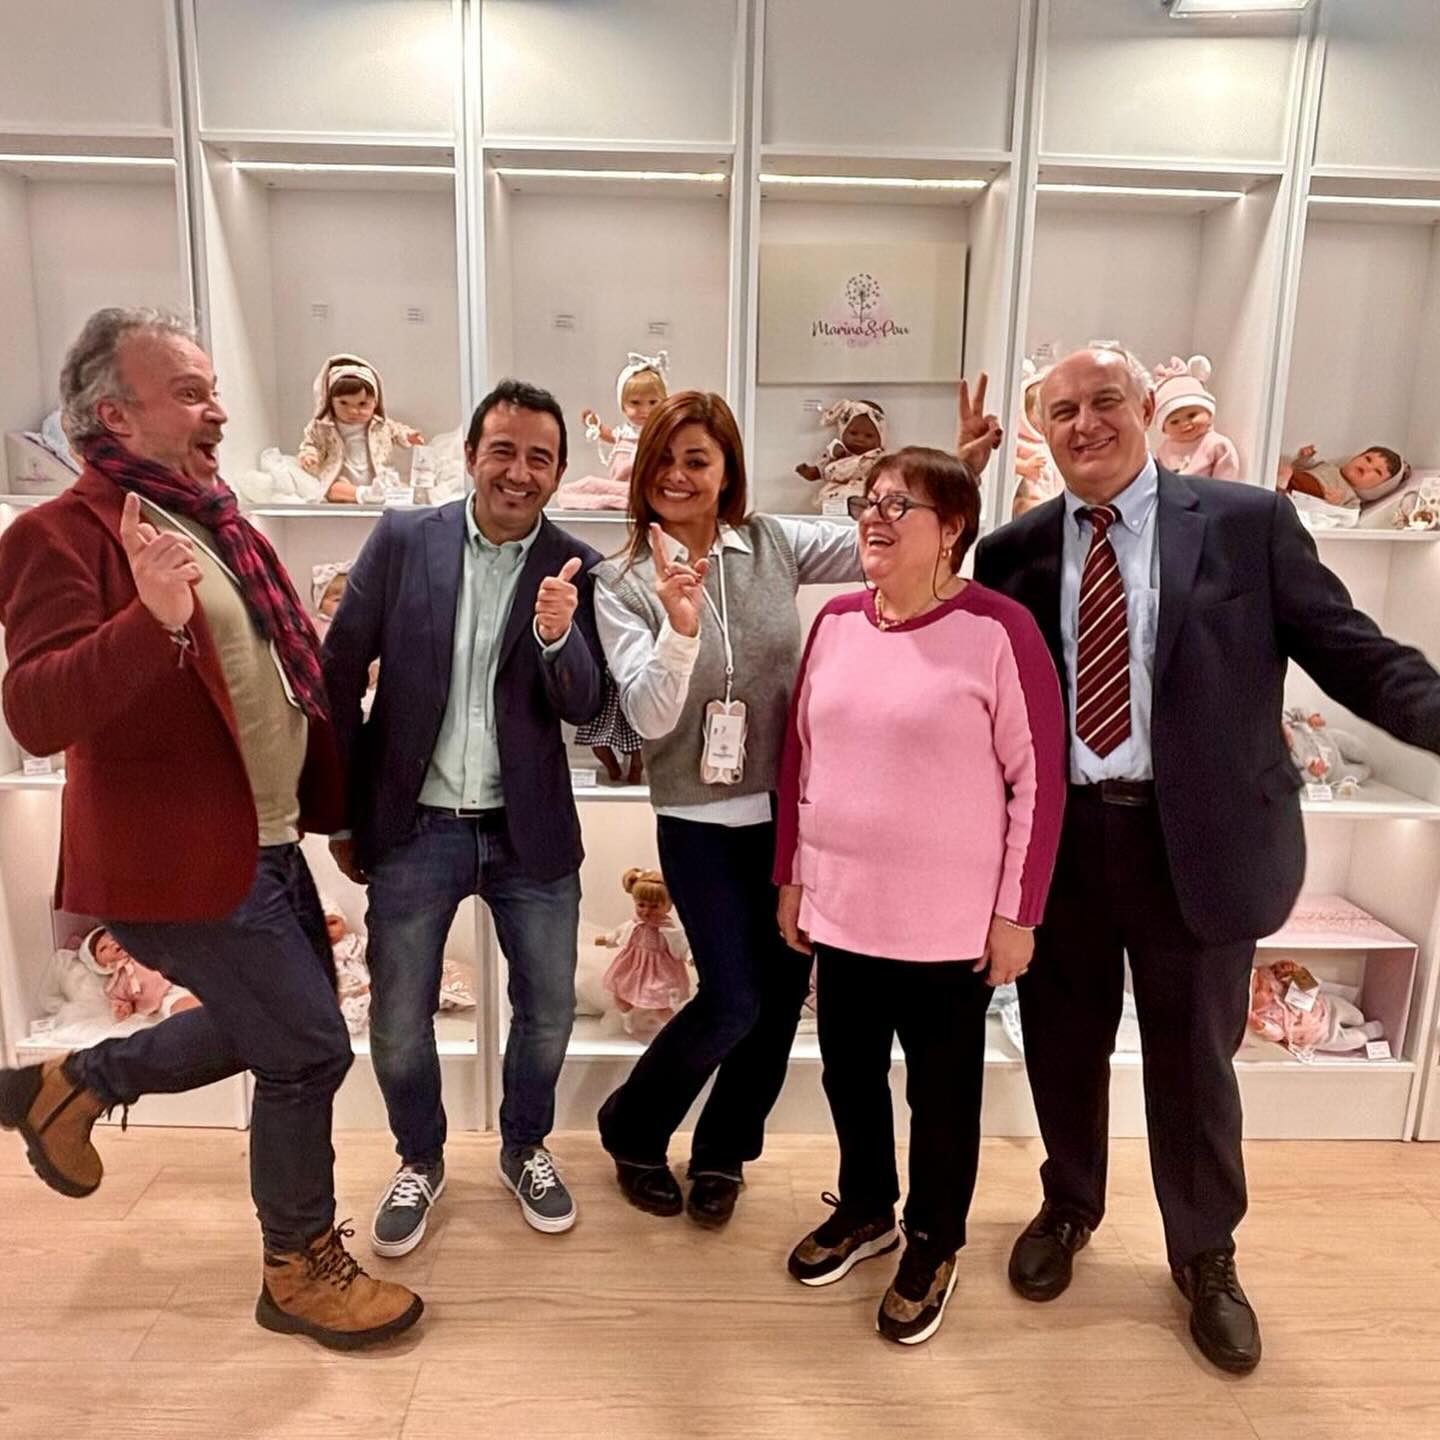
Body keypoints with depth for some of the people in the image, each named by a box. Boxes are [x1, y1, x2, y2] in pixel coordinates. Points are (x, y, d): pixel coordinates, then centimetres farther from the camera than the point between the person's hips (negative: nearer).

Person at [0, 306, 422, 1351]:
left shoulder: (215, 521, 11)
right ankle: (302, 1269, 26)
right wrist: (154, 621, -42)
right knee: (310, 1050, 1)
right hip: (182, 862, -9)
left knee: (273, 1026, 23)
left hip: (265, 843, 9)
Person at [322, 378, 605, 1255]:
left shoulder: (574, 569, -3)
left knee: (549, 1011, 14)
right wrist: (341, 812, 0)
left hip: (529, 830, 1)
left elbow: (584, 707, -8)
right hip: (414, 827, 0)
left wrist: (556, 632, -29)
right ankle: (420, 1161, 40)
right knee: (398, 1023, 12)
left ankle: (526, 1149, 41)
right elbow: (340, 675, 0)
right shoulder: (402, 538, -4)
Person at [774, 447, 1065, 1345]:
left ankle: (933, 1247, 38)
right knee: (849, 1074, 19)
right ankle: (865, 1211, 45)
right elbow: (801, 754, 9)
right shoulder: (838, 621, 3)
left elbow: (1039, 777, -11)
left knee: (942, 1093, 14)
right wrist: (792, 876, 10)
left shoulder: (997, 628, -13)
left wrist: (1017, 912, -10)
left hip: (949, 922, -5)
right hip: (840, 908, 5)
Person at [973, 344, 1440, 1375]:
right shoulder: (1016, 550, 2)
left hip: (1197, 835, -2)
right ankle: (1068, 1208, 48)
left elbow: (1352, 653, -7)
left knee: (1194, 1058, 16)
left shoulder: (1248, 523, -4)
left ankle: (1205, 1257, 42)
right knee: (1064, 1044, 19)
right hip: (1059, 833, 2)